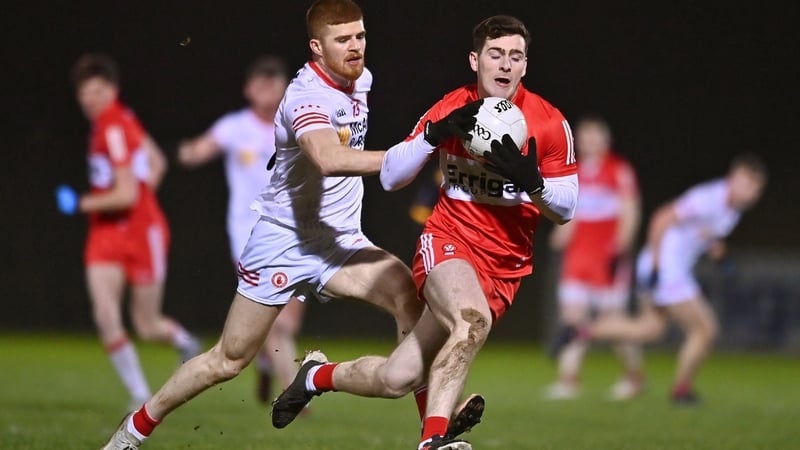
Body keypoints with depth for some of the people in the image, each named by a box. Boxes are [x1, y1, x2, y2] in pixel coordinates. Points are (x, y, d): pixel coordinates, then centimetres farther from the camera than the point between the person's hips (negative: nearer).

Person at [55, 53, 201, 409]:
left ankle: (182, 340, 39)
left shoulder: (115, 128, -19)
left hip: (141, 231, -8)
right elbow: (157, 163, 20)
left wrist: (82, 204, -11)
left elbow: (126, 194, -23)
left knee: (147, 328, 4)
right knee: (105, 316, -11)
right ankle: (140, 397, -5)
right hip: (106, 232, 8)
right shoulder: (122, 121, 8)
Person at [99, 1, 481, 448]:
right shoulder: (307, 97, -24)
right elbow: (329, 159, -46)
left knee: (411, 298, -21)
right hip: (285, 240, -6)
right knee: (230, 359, 2)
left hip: (341, 242, 6)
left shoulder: (361, 79, 3)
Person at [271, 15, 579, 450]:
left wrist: (532, 182, -22)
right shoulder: (451, 109, -1)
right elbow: (389, 177, -1)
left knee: (396, 380, -9)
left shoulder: (550, 124, -5)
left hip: (504, 267, 2)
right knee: (473, 319, -35)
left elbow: (565, 209, -1)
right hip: (447, 243, -2)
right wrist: (435, 135, -18)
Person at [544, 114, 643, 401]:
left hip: (607, 257, -5)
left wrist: (620, 249, -14)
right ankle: (568, 379, -1)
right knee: (572, 314, -2)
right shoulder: (575, 172, 13)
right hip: (578, 255, 5)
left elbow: (630, 213, -6)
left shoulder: (619, 170, -5)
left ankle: (634, 376, 17)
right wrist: (561, 237, 3)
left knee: (613, 318, -1)